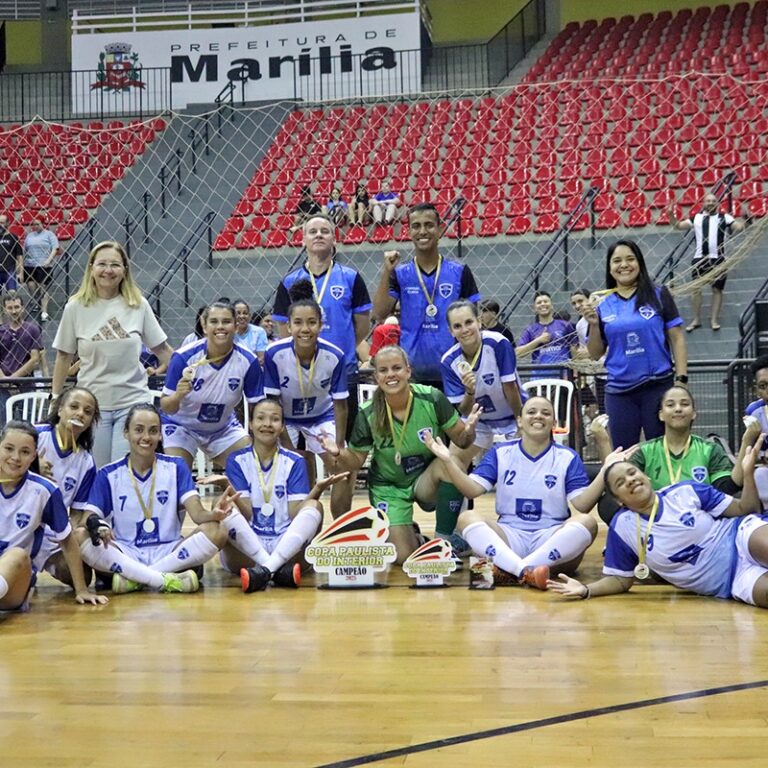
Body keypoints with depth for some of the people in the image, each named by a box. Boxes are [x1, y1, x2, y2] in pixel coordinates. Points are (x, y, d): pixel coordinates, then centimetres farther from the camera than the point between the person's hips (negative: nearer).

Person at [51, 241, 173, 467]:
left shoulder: (138, 305, 0)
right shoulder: (76, 307, 0)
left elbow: (161, 349, 7)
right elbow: (64, 356, 7)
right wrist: (55, 398, 8)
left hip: (133, 401, -1)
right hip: (92, 403, 1)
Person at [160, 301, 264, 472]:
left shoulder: (248, 361, -21)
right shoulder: (183, 357, -26)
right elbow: (166, 407, -22)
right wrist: (178, 396, -44)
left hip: (223, 427, 2)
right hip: (181, 426, -2)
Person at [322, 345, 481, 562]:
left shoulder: (432, 399, -20)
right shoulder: (368, 415, -17)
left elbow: (461, 440, -10)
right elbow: (356, 461, -6)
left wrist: (468, 430, -33)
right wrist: (339, 454, -28)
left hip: (428, 479, 0)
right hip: (389, 487, 0)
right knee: (404, 557, -11)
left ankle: (445, 539, -15)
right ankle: (410, 535, 28)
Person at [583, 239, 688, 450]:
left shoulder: (658, 296, 1)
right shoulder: (602, 305, 6)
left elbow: (677, 339, 1)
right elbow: (595, 354, 9)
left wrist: (682, 380, -6)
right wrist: (594, 326, -8)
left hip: (658, 387, -2)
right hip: (619, 391, 2)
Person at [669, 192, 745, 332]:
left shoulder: (724, 218, 5)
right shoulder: (696, 217, 10)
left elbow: (739, 227, -3)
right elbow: (679, 226, 13)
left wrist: (744, 216, -20)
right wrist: (671, 215, -1)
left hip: (718, 259, -1)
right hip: (700, 258, 1)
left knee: (717, 289, 5)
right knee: (696, 288, 1)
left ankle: (714, 320, 13)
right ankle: (696, 320, 12)